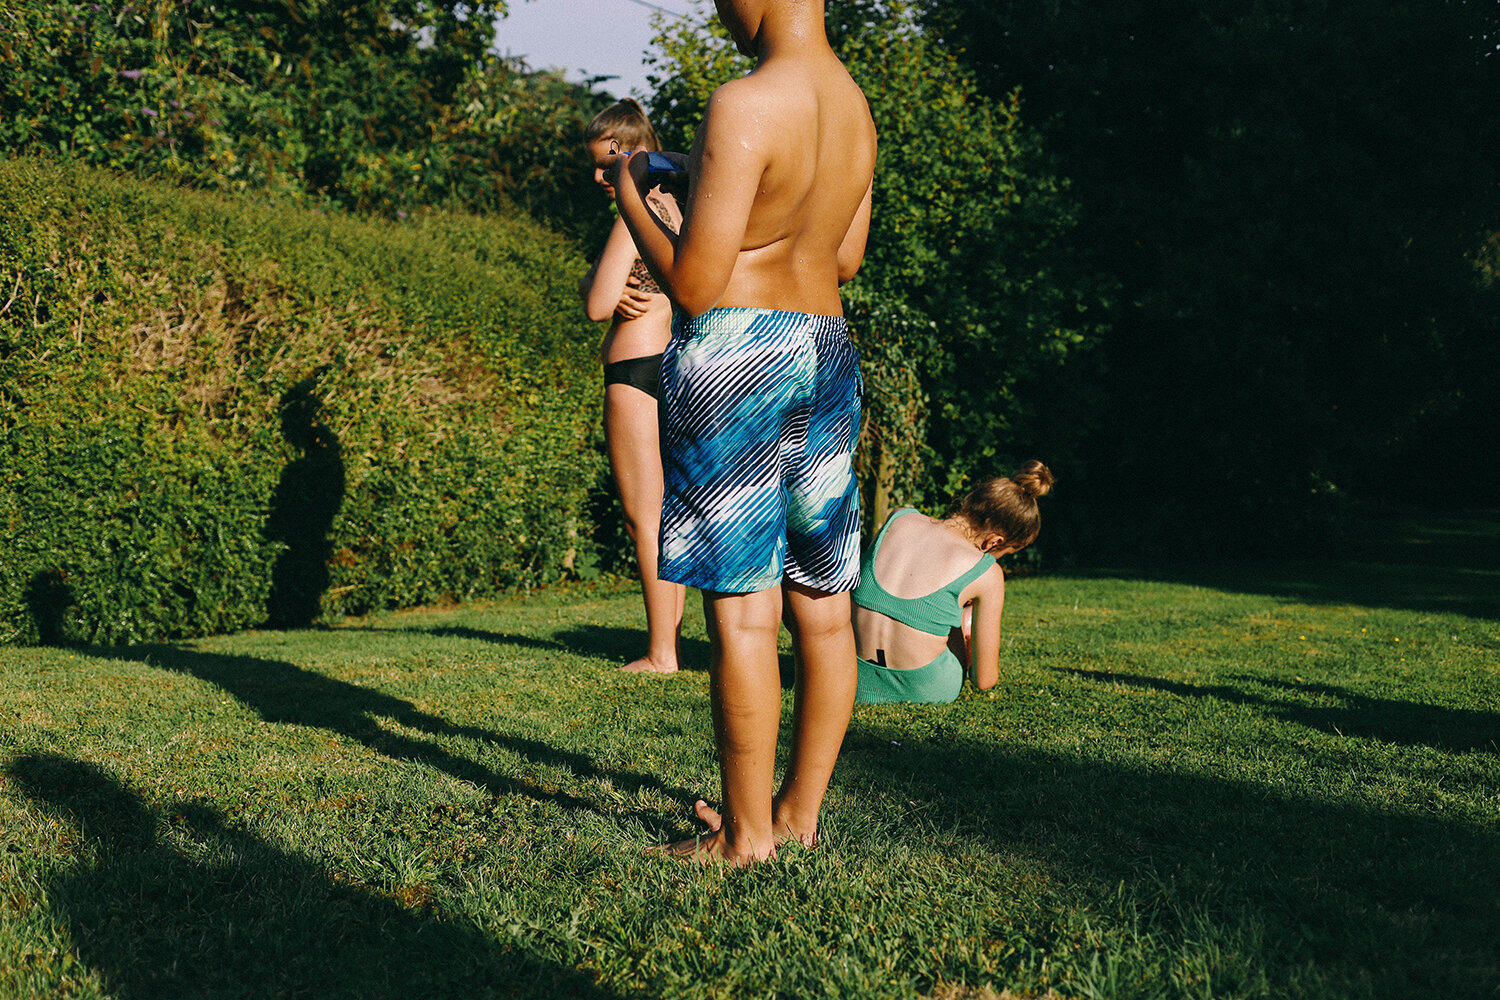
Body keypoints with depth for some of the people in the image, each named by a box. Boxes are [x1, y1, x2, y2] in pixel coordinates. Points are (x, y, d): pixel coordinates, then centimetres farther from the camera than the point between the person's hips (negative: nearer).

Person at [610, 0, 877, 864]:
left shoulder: (745, 107, -16)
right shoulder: (856, 106, 9)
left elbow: (693, 283, -17)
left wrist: (632, 198, 0)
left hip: (733, 349, -8)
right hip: (826, 348, 8)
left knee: (740, 605, -3)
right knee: (824, 602, 10)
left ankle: (748, 833, 5)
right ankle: (801, 811, 22)